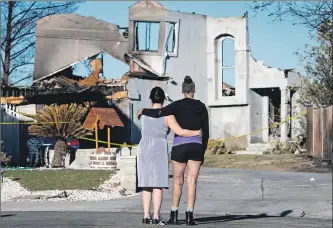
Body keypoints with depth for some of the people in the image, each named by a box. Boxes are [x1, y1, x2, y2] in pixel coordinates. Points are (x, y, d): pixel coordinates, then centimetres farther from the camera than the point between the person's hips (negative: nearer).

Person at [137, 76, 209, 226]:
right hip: (196, 146, 2)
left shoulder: (178, 105, -4)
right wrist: (202, 152, 15)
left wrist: (143, 111, 0)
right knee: (192, 182, 0)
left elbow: (159, 113, -19)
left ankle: (174, 215, 9)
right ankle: (189, 216, -7)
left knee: (178, 182, 9)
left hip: (179, 146, -2)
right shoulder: (201, 107, 6)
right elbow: (206, 132, 7)